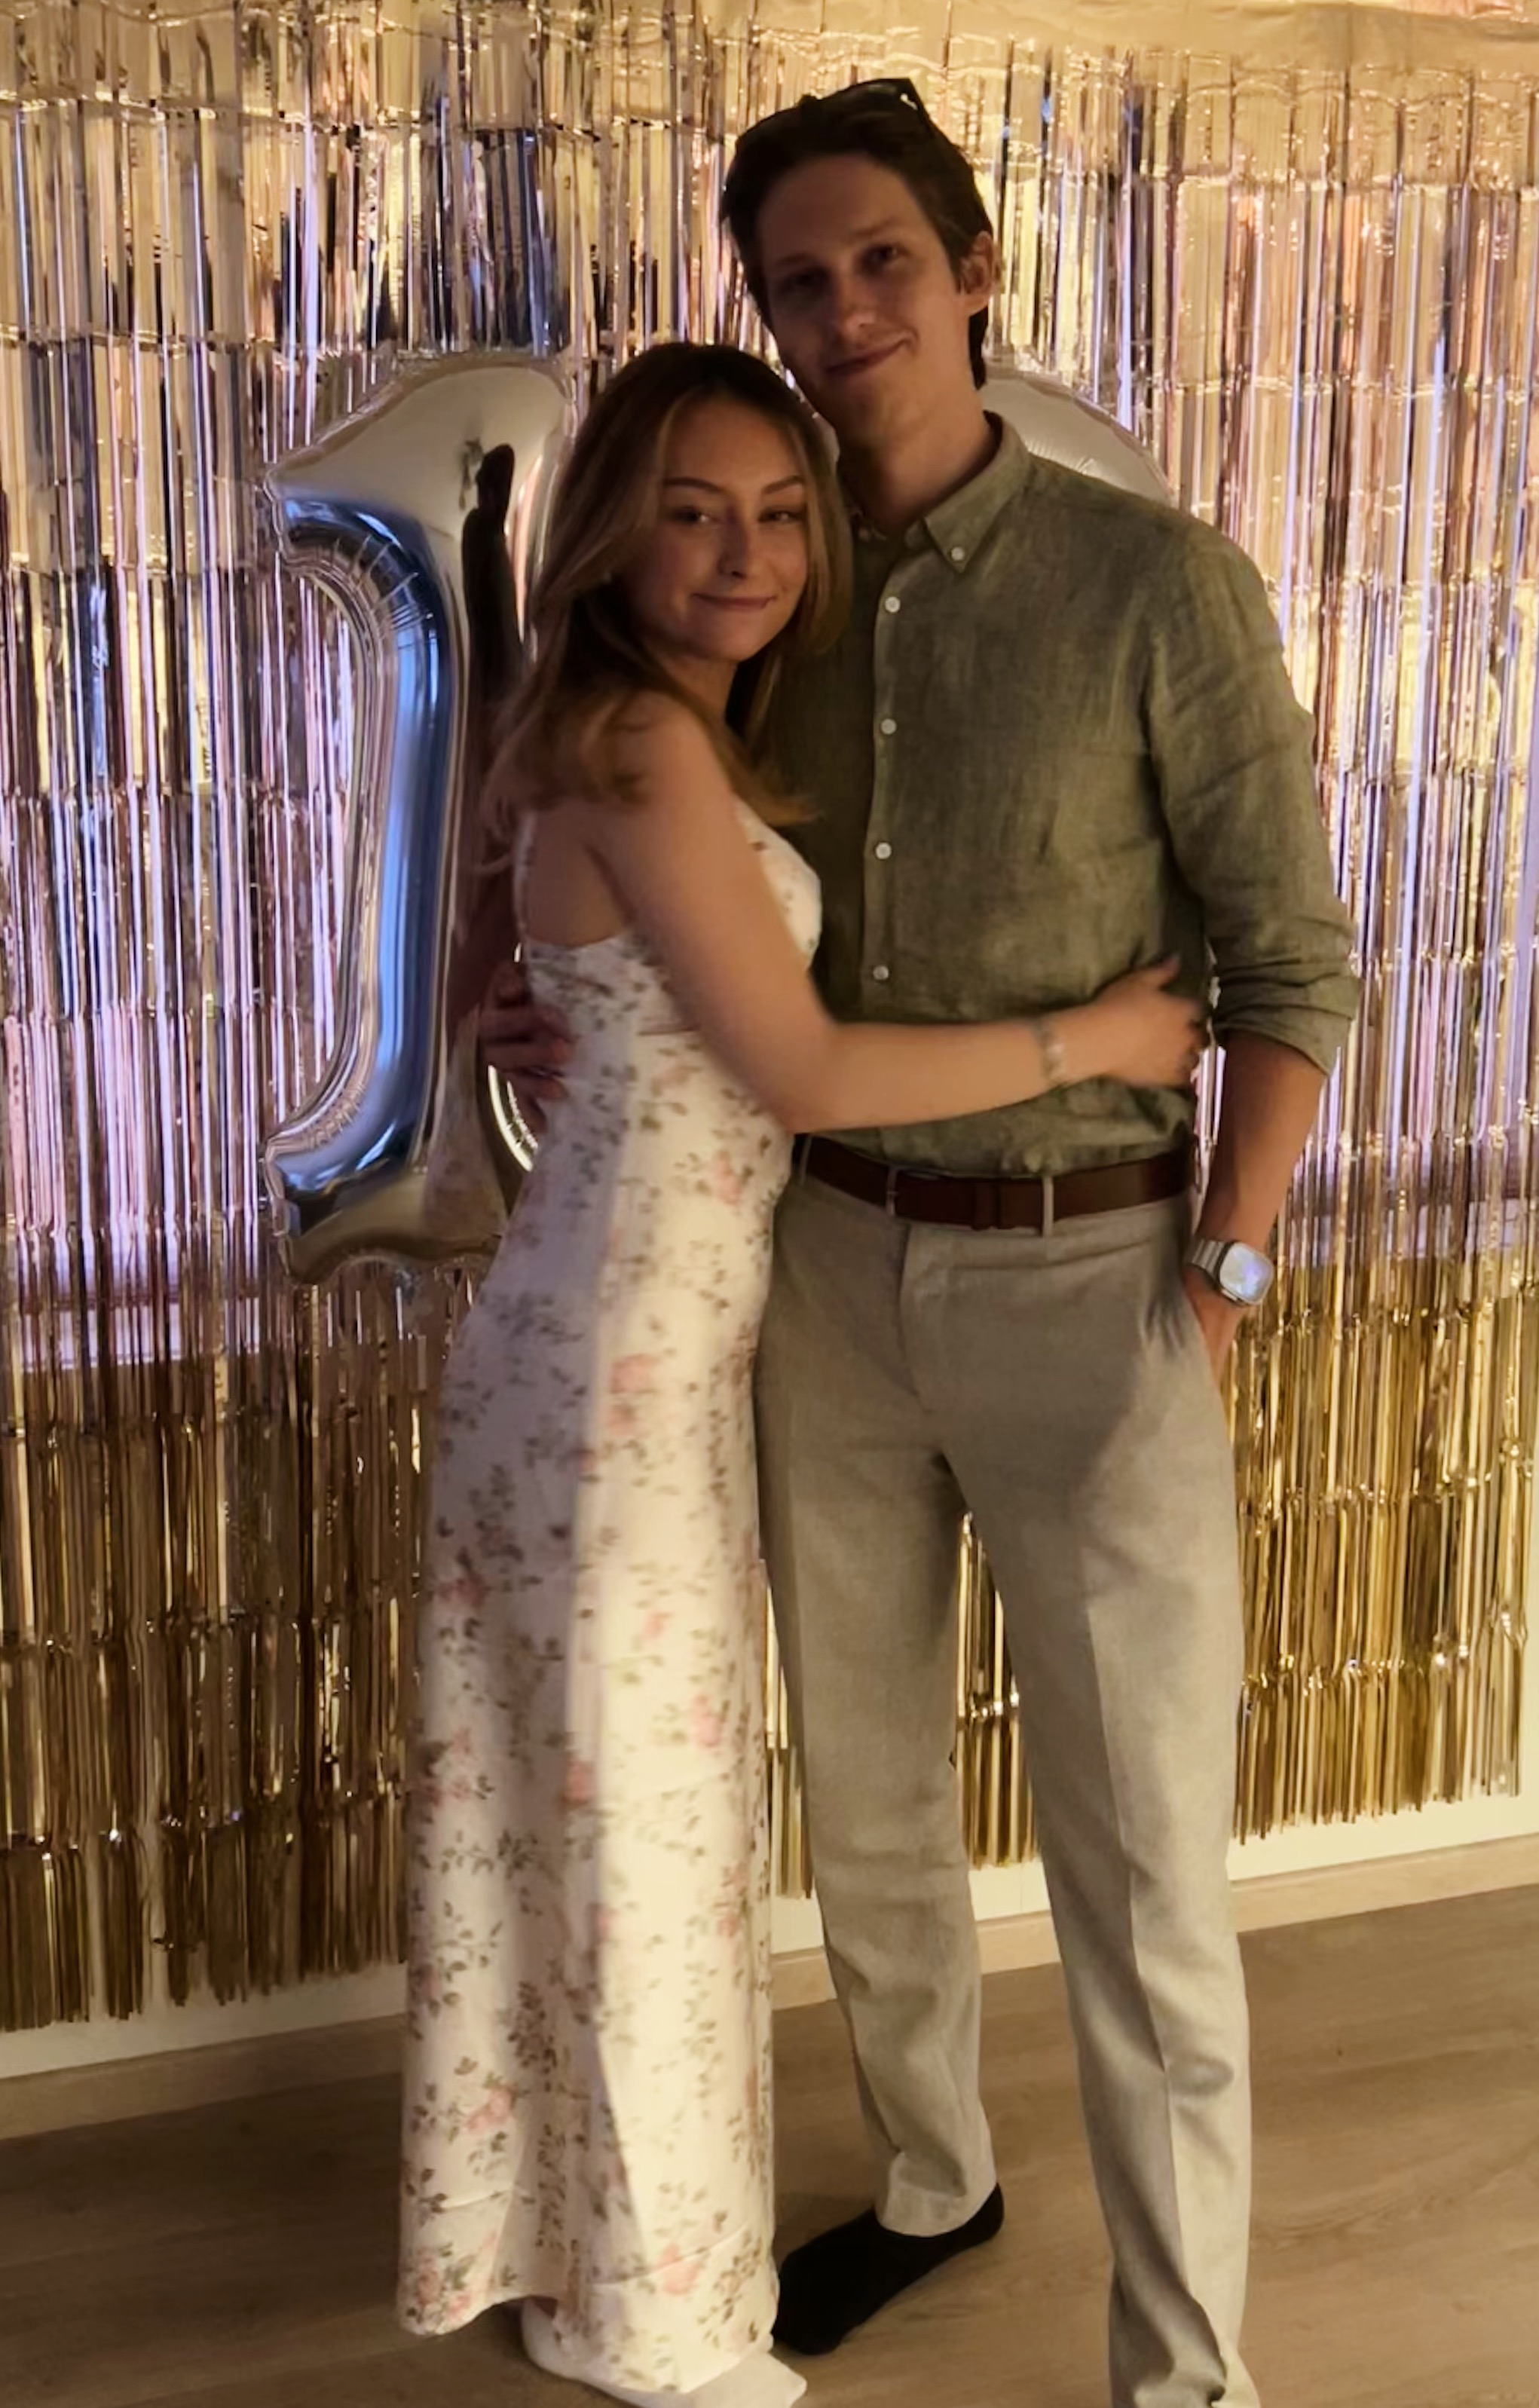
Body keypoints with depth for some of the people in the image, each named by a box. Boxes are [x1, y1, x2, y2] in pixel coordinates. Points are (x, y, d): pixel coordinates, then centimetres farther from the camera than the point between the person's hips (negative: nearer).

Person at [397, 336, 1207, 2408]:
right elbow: (806, 1074, -19)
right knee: (645, 1804, 4)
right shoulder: (646, 745, -19)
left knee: (580, 1791, 19)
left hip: (632, 1318, 9)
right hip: (634, 1349, -9)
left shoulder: (668, 737, 11)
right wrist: (1096, 1039, -10)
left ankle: (550, 2225, 38)